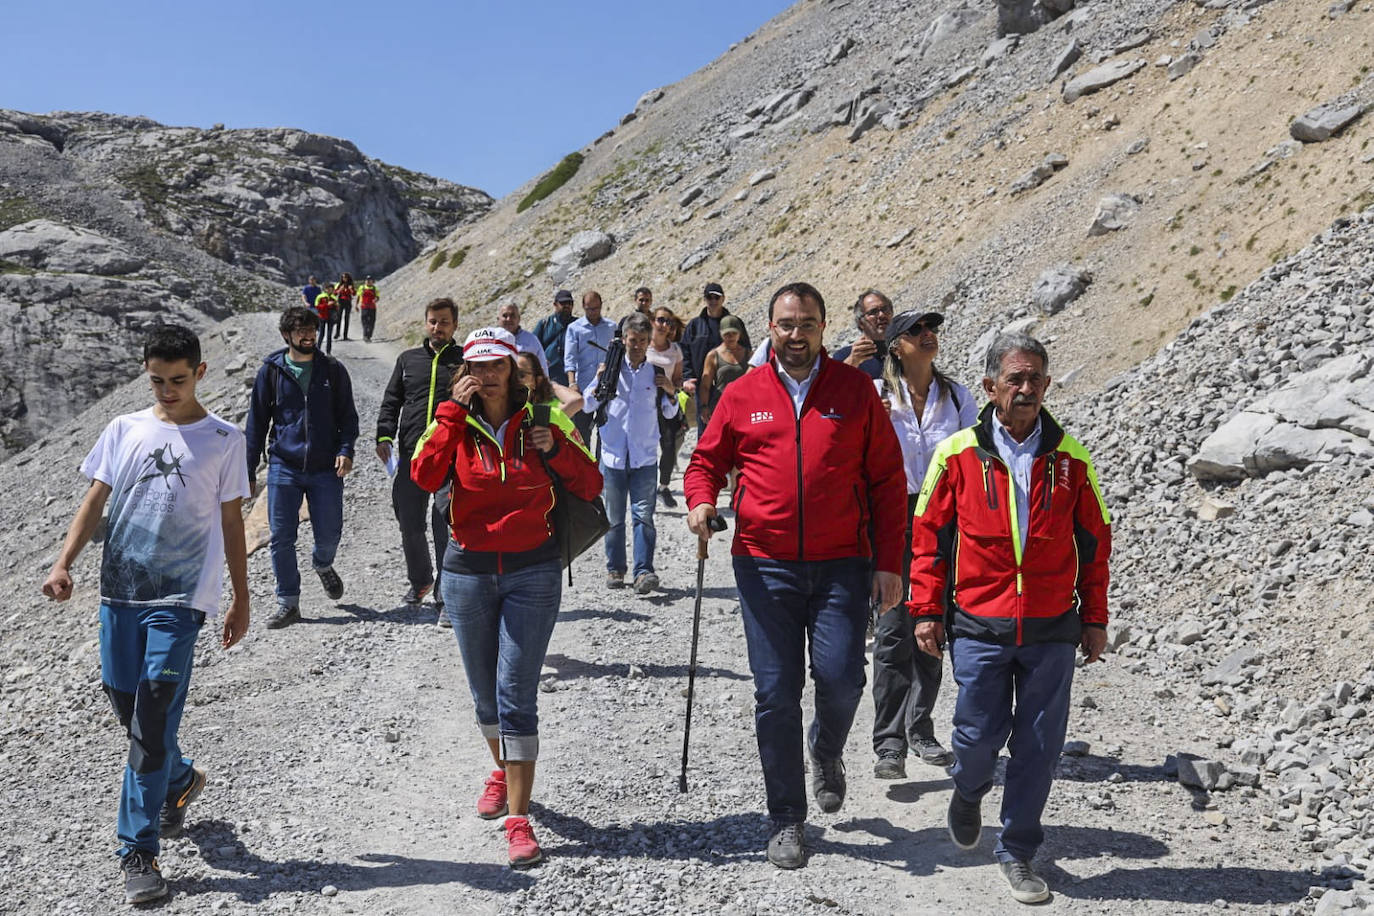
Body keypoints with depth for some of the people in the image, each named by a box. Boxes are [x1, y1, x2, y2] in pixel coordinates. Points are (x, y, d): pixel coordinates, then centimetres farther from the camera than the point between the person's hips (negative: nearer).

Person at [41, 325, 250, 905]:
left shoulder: (223, 440, 3)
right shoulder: (123, 431, 10)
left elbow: (231, 522, 6)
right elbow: (95, 501, 8)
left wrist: (241, 601, 7)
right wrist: (63, 564, -7)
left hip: (180, 597, -3)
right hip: (120, 591, 4)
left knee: (152, 720, -9)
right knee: (129, 711, 10)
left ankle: (138, 852, -3)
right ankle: (181, 781, 39)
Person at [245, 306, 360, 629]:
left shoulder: (333, 370, 4)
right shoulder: (271, 371, 3)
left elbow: (348, 415, 9)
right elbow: (257, 421, 8)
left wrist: (346, 449, -9)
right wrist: (249, 469, 5)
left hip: (325, 469, 0)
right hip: (283, 468, 0)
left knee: (329, 535, 4)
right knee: (281, 539, 0)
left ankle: (322, 564, 39)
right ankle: (288, 603, 13)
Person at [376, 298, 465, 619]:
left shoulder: (466, 361, 7)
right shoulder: (408, 359, 16)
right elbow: (391, 402, 16)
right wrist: (384, 436, 0)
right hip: (411, 456, 3)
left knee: (447, 526, -10)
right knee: (410, 525, 9)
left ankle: (448, 597, -5)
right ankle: (419, 581, 33)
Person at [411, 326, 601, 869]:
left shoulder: (538, 421, 1)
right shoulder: (456, 422, 3)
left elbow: (590, 486, 3)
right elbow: (425, 476, -16)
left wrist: (555, 450, -14)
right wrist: (452, 411, -16)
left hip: (531, 572, -2)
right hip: (468, 572, 2)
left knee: (516, 695, -9)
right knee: (484, 694, 15)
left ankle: (518, 819, -6)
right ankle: (503, 771, 42)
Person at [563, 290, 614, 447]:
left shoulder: (611, 327, 9)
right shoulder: (575, 328, 3)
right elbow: (570, 358, -3)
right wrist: (572, 383, -15)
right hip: (583, 387, -2)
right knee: (581, 430, 2)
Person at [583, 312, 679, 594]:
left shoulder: (656, 372, 5)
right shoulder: (611, 369, 2)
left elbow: (669, 413, 14)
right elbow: (588, 407, 4)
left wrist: (671, 391, -5)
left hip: (645, 457, 0)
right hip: (613, 455, 1)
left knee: (644, 514, -9)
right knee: (614, 517, 9)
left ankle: (644, 571, -11)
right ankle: (615, 568, 20)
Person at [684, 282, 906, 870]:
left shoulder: (855, 390, 4)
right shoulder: (742, 395, 6)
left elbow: (886, 480, 5)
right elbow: (706, 461, 14)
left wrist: (888, 562, 0)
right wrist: (700, 501, -9)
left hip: (841, 565, -1)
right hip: (765, 565, 1)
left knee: (840, 678, -10)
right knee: (775, 693, 2)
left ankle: (827, 751, 27)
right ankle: (787, 821, 17)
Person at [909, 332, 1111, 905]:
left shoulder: (1070, 460, 3)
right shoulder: (958, 455, -2)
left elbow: (1094, 541, 10)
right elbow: (929, 534, 3)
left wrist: (1094, 618, 9)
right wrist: (927, 610, 1)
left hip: (1052, 631, 2)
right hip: (979, 626, -1)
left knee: (1039, 746, 5)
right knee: (980, 735, 4)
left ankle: (1017, 853, 21)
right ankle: (968, 792, 39)